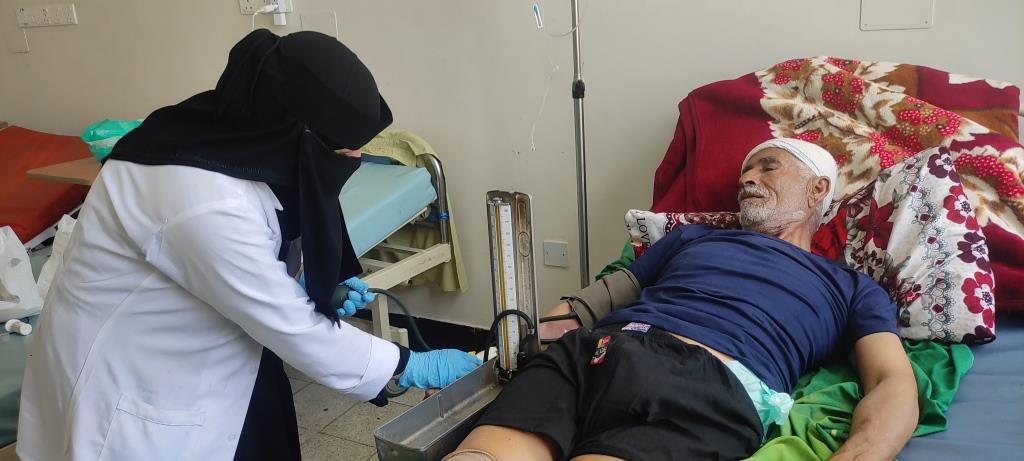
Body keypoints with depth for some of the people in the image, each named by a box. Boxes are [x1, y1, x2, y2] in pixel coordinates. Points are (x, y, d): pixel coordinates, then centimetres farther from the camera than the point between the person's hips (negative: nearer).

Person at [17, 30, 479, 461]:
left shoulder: (229, 137, -8)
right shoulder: (208, 204, -34)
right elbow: (297, 334, -25)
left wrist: (315, 286, -4)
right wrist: (412, 366, -15)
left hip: (174, 362, 8)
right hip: (124, 389, -8)